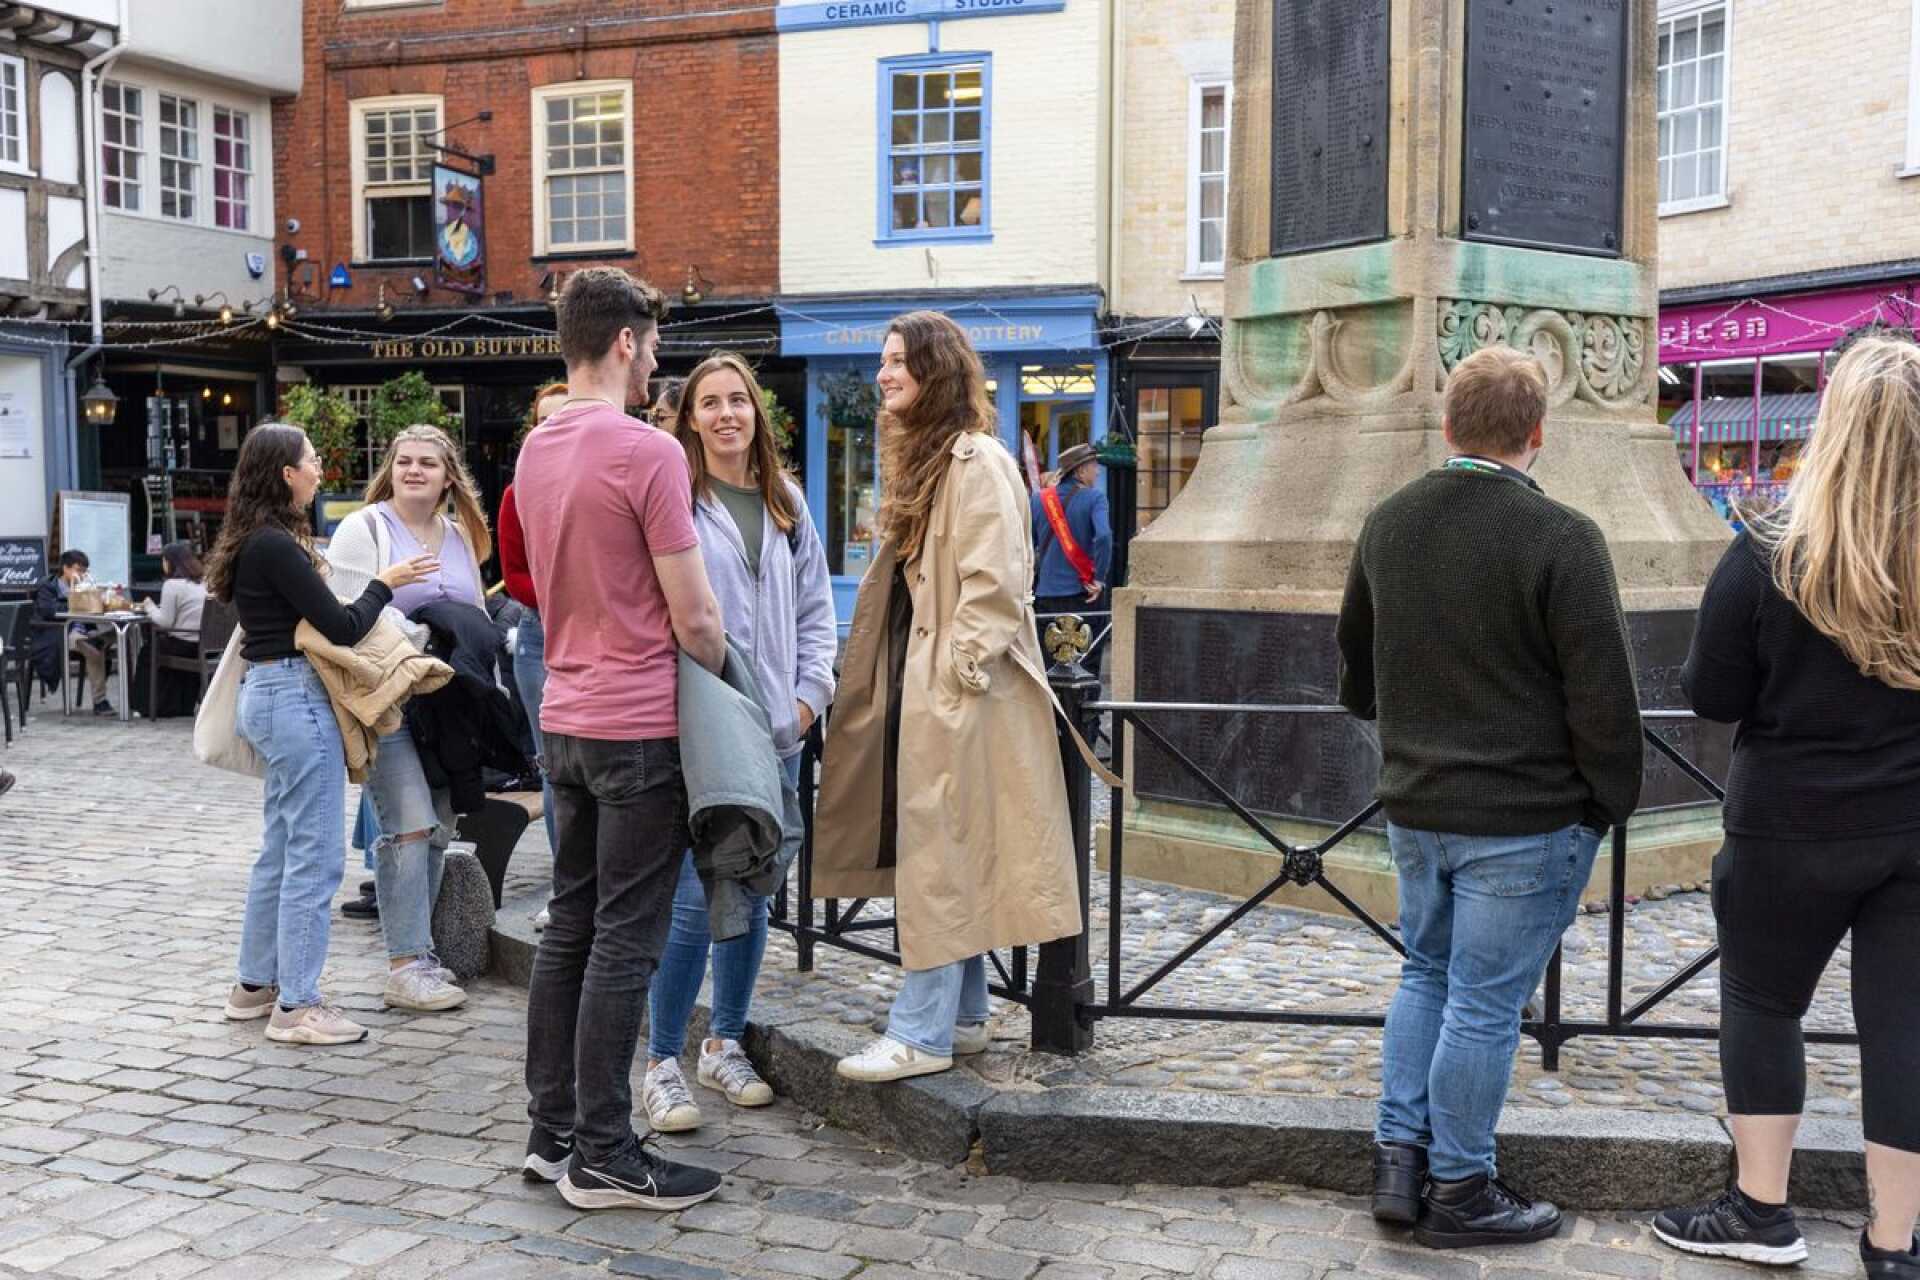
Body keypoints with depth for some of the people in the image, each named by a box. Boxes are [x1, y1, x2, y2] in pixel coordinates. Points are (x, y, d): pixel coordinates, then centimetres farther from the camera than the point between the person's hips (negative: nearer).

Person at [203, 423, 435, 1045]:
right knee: (315, 856, -5)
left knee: (281, 849, 17)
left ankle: (255, 984, 26)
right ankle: (296, 1005, 0)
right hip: (296, 696, -11)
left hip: (273, 694, 11)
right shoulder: (275, 545, -16)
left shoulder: (257, 543, 13)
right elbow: (342, 627, -18)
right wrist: (384, 583, -3)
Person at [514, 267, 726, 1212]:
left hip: (565, 719, 8)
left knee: (568, 929, 14)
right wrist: (723, 684, 3)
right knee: (623, 945, -1)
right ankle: (603, 1158, 7)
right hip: (641, 727, -8)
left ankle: (551, 1131, 23)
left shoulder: (535, 451, 10)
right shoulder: (648, 451, -16)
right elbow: (694, 618, -14)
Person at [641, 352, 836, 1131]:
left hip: (774, 730, 6)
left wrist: (810, 693, 7)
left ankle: (725, 1045, 27)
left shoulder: (786, 504, 14)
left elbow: (814, 606, 18)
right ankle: (662, 1063, 6)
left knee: (751, 891, 13)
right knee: (695, 897, -8)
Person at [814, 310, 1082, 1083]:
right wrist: (900, 681, 15)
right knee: (944, 855, 13)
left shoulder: (976, 460, -13)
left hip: (958, 692, -10)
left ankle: (923, 1033, 2)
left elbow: (995, 583, -19)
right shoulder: (920, 459, 18)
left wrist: (957, 672, -19)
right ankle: (963, 1016, 22)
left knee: (936, 856, -5)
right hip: (917, 686, 10)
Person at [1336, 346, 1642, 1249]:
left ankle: (1399, 1156, 22)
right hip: (1525, 817, -6)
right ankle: (1458, 1192, 16)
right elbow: (1602, 691, -15)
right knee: (1485, 1003, 4)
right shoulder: (1560, 538, -17)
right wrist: (1611, 800, -2)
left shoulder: (1386, 524, 4)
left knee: (1426, 974, 21)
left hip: (1413, 803, 6)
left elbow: (1355, 658, 18)